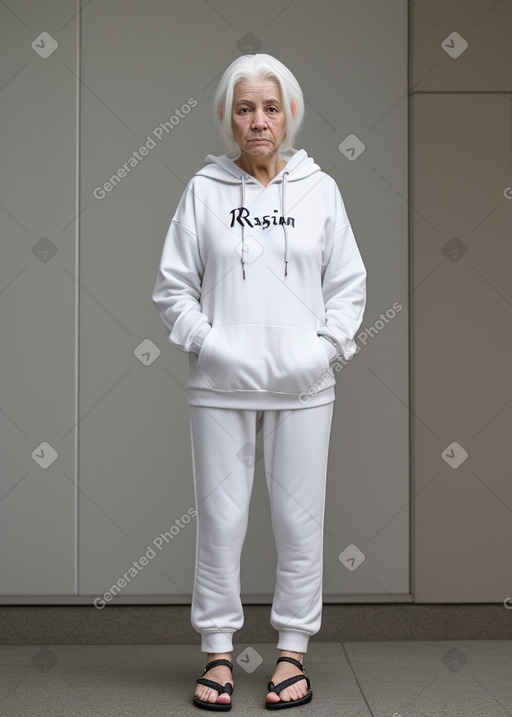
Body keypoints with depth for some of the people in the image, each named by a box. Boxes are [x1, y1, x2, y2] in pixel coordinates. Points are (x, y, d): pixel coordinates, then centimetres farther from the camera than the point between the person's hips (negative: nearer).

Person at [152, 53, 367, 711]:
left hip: (303, 385, 1)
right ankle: (218, 651, 19)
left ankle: (293, 650, 21)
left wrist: (326, 347, -4)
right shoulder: (204, 190, 3)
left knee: (299, 520, 6)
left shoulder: (319, 188, 6)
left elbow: (349, 284, 9)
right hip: (221, 384, -1)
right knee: (220, 519, 4)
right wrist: (208, 343, -7)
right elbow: (172, 286, 5)